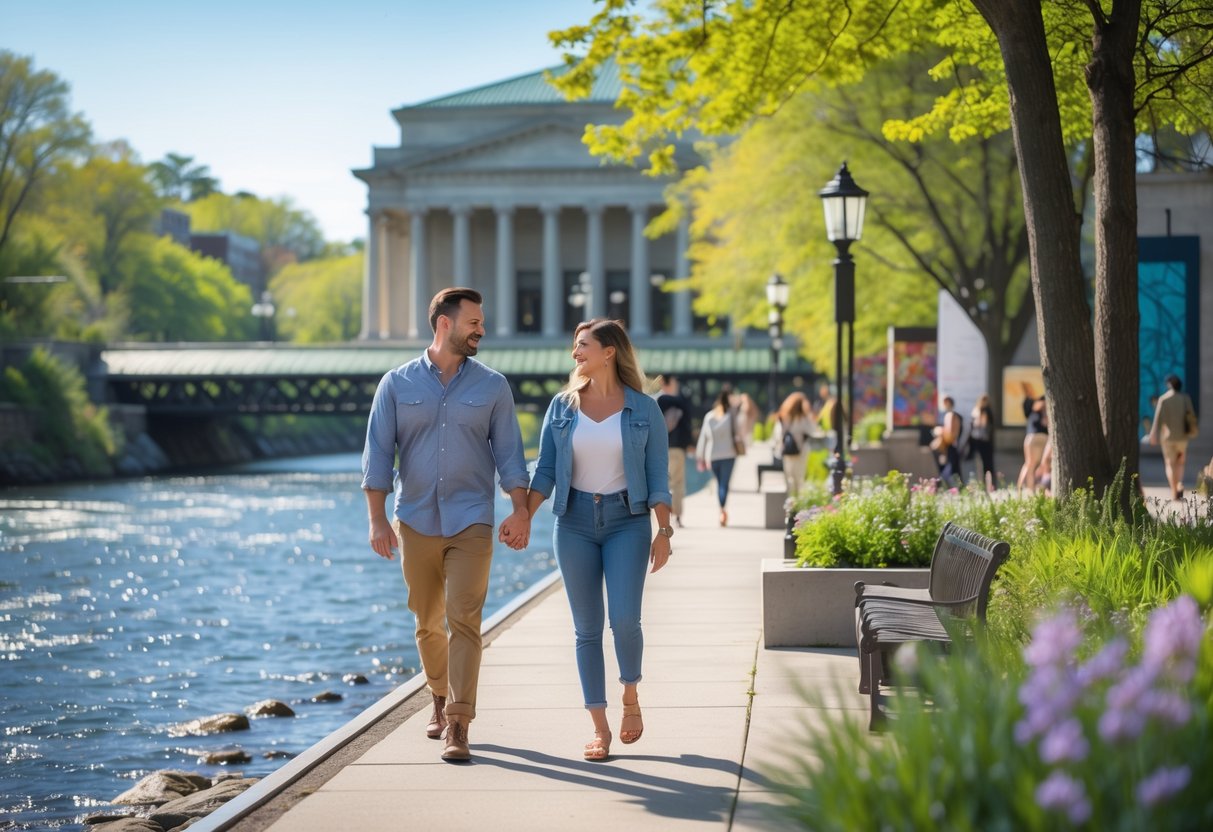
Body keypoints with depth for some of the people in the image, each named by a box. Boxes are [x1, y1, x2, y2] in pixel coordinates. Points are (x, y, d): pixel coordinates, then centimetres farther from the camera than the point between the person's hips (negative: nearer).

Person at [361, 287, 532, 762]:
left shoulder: (492, 386, 4)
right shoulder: (397, 383, 2)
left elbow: (508, 452, 4)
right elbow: (378, 453, 0)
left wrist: (521, 511, -6)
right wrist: (377, 518, -7)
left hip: (471, 521, -1)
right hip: (416, 521, 1)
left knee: (463, 620, -12)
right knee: (428, 624, 11)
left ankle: (458, 727, -13)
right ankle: (441, 700, 34)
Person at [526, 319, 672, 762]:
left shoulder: (643, 409, 0)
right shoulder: (562, 406, 5)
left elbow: (658, 475, 1)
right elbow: (545, 470, 6)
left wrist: (664, 531, -5)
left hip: (627, 521, -2)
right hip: (575, 521, 2)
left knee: (624, 618, -15)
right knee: (587, 627, 2)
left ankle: (631, 696, 13)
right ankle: (599, 728, 8)